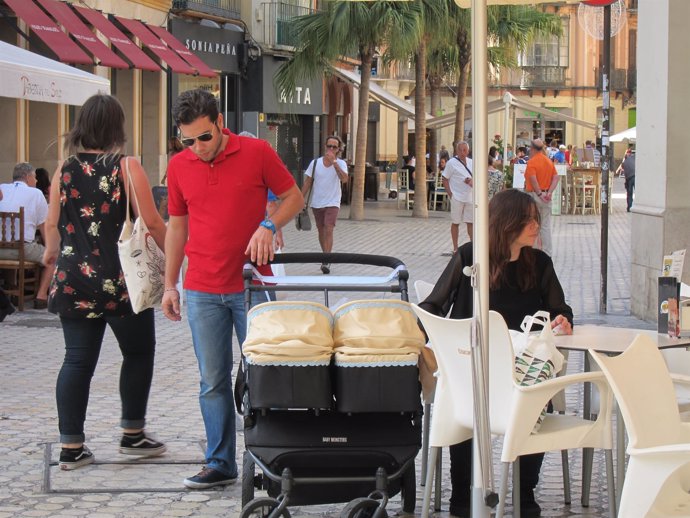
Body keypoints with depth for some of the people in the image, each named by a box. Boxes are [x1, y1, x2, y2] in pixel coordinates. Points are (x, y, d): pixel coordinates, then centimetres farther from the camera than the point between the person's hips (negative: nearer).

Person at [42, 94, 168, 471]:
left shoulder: (65, 170, 3)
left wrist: (52, 252, 31)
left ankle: (71, 446, 6)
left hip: (73, 280, 4)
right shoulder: (127, 167, -8)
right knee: (138, 354, 14)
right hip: (121, 281, -4)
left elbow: (53, 223, 10)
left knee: (77, 361, 7)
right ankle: (132, 435, 19)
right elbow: (152, 222, -11)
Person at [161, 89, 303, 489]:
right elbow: (177, 225, 13)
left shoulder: (257, 153, -5)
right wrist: (170, 284, 12)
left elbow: (294, 197, 4)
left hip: (252, 287, -2)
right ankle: (221, 464, 12)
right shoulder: (179, 166, 4)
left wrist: (268, 225, -15)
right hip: (202, 292, 3)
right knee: (214, 381, 5)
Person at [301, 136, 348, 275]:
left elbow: (344, 179, -24)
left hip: (332, 203, -3)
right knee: (321, 231, 12)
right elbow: (307, 183, 5)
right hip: (317, 203, 3)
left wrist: (334, 162, -29)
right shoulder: (315, 163, 0)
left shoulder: (340, 164, -5)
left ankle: (326, 262, -17)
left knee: (329, 230, -16)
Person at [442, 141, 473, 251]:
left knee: (471, 222, 7)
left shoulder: (471, 162, 9)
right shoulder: (452, 163, -4)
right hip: (457, 197, -4)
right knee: (455, 222, 4)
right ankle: (455, 248, 11)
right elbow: (445, 180, -3)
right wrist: (450, 194, -11)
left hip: (470, 196, 4)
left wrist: (472, 182, -7)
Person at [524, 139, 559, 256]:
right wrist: (549, 192, -6)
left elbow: (533, 179, -23)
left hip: (534, 195, -6)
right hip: (546, 197, 6)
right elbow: (556, 177, 2)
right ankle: (547, 253, 8)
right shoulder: (549, 161, 10)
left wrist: (539, 194, -18)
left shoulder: (531, 162, -10)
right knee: (546, 226, 8)